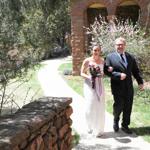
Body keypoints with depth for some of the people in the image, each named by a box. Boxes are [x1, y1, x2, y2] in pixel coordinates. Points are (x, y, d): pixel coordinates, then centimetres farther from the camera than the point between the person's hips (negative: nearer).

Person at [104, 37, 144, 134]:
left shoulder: (131, 57, 9)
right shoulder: (110, 57, -3)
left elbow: (136, 71, 11)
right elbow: (107, 71, -10)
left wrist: (140, 82, 1)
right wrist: (119, 75, -19)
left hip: (129, 87, 4)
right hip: (117, 87, -4)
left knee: (128, 107, 9)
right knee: (119, 106, -2)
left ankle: (125, 125, 26)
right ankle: (116, 121, 29)